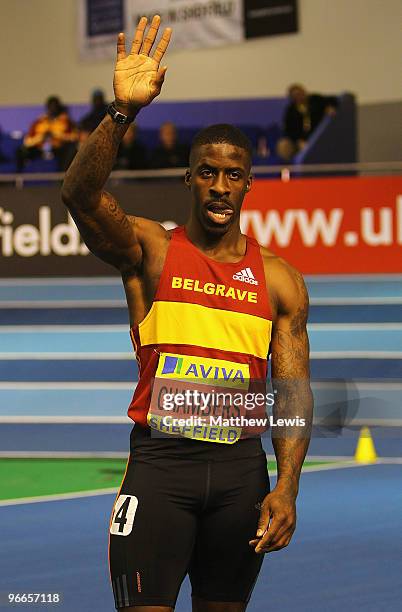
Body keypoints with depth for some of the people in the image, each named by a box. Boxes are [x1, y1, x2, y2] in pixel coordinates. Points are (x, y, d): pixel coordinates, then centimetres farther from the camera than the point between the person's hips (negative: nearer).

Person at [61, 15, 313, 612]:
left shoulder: (279, 278, 7)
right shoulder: (150, 249, 2)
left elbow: (292, 392, 5)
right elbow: (81, 193, -18)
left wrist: (285, 489, -7)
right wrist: (123, 113, -33)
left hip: (241, 468, 3)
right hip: (160, 458, -2)